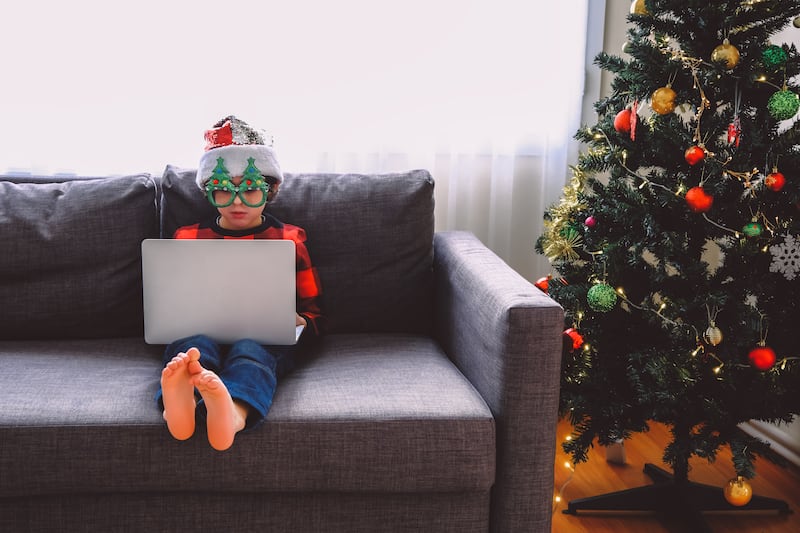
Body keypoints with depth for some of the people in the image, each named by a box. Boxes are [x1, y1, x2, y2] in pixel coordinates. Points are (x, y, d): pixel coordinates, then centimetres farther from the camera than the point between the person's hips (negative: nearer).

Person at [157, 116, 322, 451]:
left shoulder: (288, 240, 19)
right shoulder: (189, 239, 22)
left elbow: (313, 314, 18)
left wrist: (297, 321, -7)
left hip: (264, 337, -1)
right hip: (202, 330, 1)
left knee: (250, 349, -38)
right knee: (195, 343, -36)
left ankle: (234, 414, -72)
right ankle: (180, 406, -70)